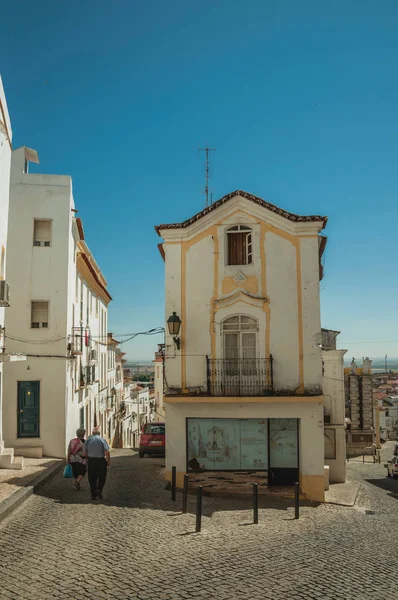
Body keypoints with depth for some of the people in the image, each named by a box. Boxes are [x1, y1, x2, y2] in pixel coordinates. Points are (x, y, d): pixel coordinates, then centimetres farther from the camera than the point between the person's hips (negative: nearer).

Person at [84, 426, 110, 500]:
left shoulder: (88, 439, 5)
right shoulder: (102, 439, -5)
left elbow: (85, 452, 7)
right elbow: (107, 452, -11)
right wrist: (108, 461, -3)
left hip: (91, 461, 3)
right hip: (101, 460, -3)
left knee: (92, 478, 9)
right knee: (102, 477, 11)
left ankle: (93, 495, 10)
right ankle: (99, 489, -8)